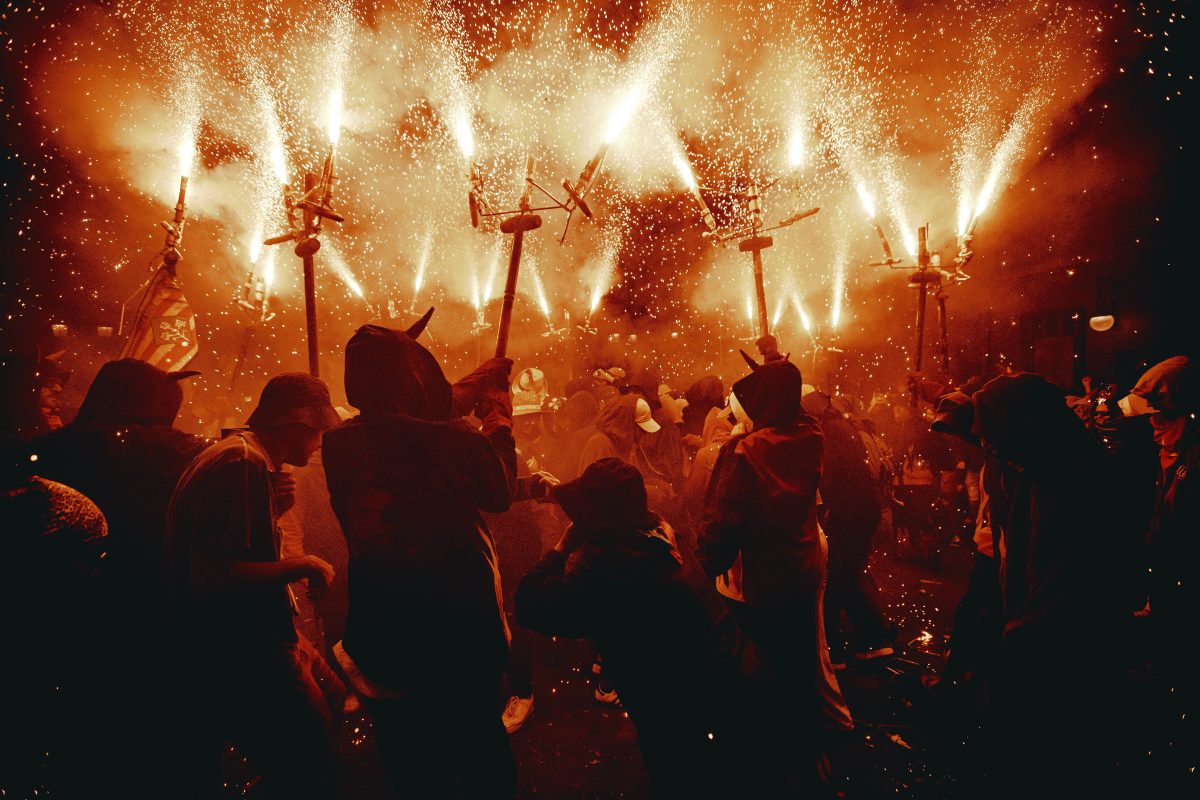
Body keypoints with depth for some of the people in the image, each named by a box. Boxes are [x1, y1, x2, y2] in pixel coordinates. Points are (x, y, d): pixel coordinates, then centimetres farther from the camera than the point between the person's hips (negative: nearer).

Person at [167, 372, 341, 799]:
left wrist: (273, 509, 6)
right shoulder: (245, 464, -19)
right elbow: (210, 576, -27)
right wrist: (303, 565, -18)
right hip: (250, 668, -11)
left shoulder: (231, 455, 14)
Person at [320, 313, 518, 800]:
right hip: (460, 629, -3)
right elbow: (499, 493, -4)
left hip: (381, 637, 4)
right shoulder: (457, 443, -26)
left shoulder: (341, 444, -12)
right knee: (480, 751, 22)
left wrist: (473, 387, 16)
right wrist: (499, 420, 10)